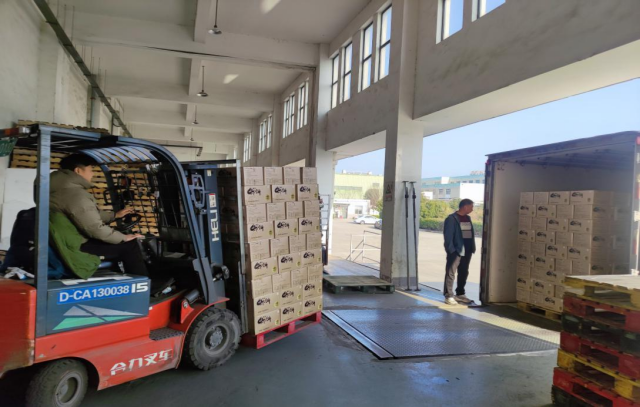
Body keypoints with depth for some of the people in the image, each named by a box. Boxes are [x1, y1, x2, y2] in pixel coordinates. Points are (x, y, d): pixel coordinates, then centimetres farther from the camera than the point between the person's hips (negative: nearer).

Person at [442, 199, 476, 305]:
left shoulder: (468, 218, 14)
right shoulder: (451, 219, -10)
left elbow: (471, 234, 14)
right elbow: (448, 236, -14)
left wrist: (472, 248, 7)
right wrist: (451, 250, -18)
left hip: (467, 251, 8)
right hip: (455, 251, -8)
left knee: (464, 273, 14)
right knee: (451, 273, -4)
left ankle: (460, 294, 26)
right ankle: (448, 296, 0)